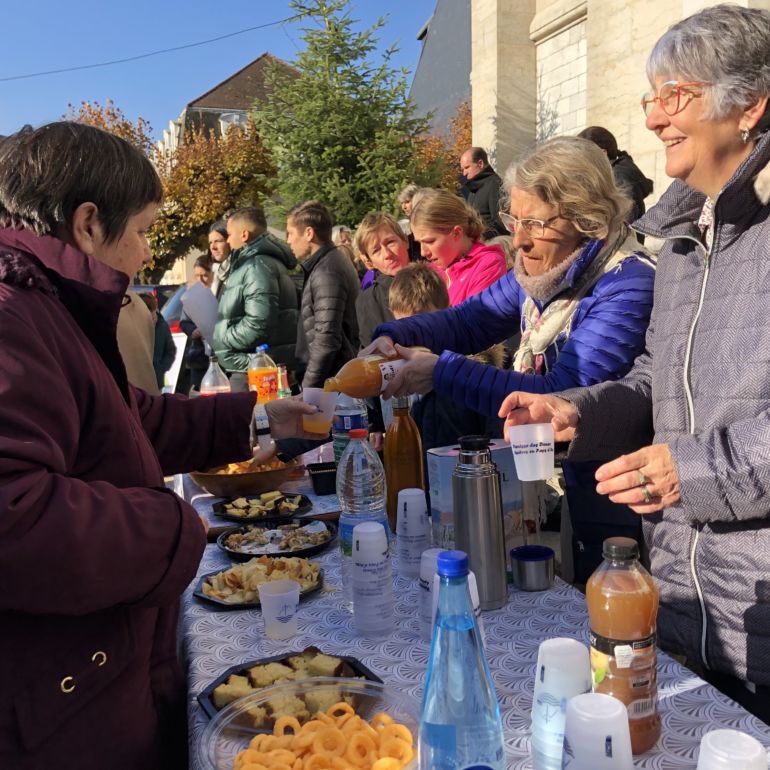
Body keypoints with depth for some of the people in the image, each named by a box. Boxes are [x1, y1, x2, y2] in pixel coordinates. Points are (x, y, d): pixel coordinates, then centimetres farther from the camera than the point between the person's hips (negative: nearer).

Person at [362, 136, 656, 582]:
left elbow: (560, 399, -31)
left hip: (609, 511, -7)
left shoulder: (626, 286, -24)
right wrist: (393, 337, -11)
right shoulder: (539, 271, 0)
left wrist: (442, 371, -28)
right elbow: (470, 318, 8)